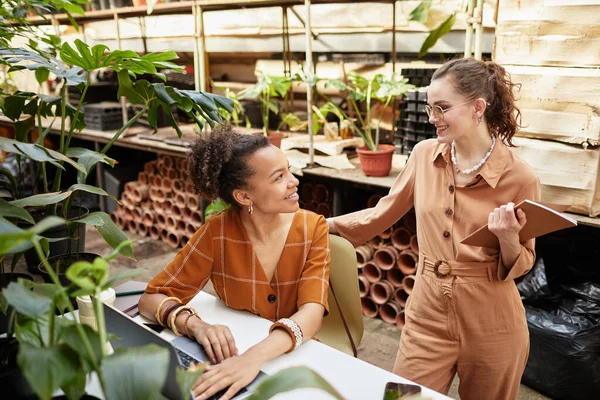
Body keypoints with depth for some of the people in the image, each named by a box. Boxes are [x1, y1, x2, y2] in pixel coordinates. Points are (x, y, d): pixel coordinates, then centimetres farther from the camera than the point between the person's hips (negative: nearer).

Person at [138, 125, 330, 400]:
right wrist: (196, 325, -31)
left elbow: (312, 311, -22)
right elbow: (152, 300, -11)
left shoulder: (313, 228, -11)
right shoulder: (217, 233, -12)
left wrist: (255, 356, -38)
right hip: (234, 357, 0)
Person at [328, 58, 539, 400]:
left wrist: (508, 237, -24)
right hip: (428, 314, 3)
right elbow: (384, 213, 9)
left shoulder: (520, 178, -13)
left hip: (491, 325, -2)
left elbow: (520, 265, -3)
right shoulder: (425, 154, -3)